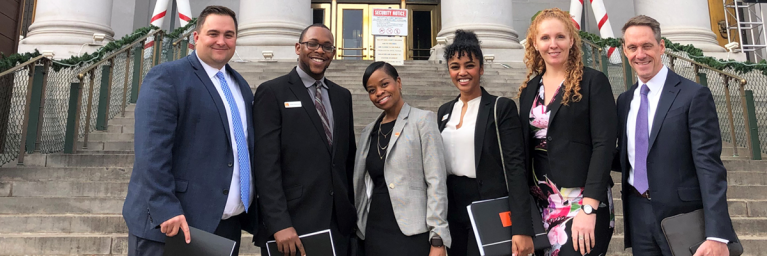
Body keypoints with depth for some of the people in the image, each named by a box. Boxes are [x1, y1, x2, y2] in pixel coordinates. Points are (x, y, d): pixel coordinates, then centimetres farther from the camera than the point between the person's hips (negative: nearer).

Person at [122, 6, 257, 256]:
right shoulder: (166, 77, -7)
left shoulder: (240, 85, 15)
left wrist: (252, 207, 10)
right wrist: (166, 211, -23)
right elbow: (151, 150, -16)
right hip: (171, 224, -6)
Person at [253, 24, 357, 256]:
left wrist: (352, 214, 11)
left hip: (339, 224, 5)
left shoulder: (342, 96, 13)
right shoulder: (272, 92, -4)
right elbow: (266, 165, -12)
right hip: (293, 223, -5)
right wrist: (279, 224, -19)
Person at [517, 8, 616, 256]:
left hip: (581, 198, -5)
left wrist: (589, 207, -19)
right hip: (541, 200, 5)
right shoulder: (529, 89, 10)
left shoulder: (593, 82, -4)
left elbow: (604, 145, -12)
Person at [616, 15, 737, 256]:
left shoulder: (694, 95, -9)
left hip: (682, 216, -5)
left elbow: (709, 166, -15)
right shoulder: (624, 100, 8)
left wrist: (717, 235, -21)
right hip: (639, 216, 5)